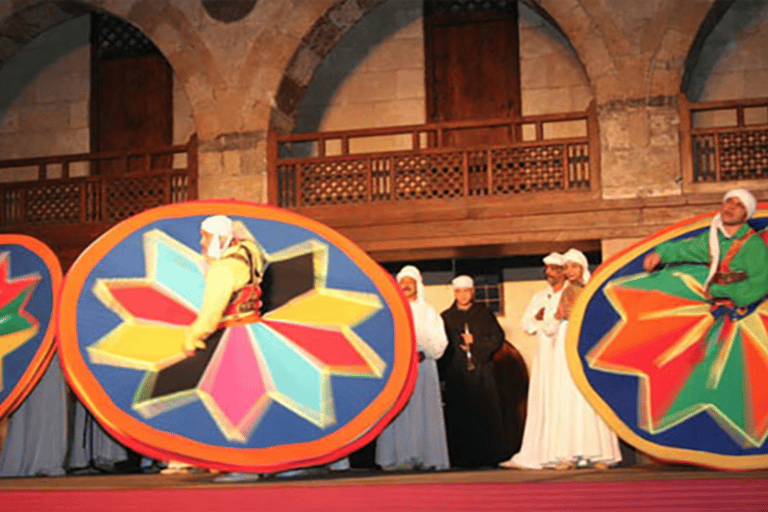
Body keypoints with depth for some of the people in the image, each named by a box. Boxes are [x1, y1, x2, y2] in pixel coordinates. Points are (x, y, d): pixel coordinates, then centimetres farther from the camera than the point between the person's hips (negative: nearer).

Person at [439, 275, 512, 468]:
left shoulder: (484, 313, 11)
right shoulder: (446, 317, 10)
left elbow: (498, 337, 4)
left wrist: (475, 342, -7)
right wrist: (460, 348, -9)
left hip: (482, 372, 0)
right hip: (457, 374, 0)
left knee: (487, 414, -4)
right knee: (460, 416, -5)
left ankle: (489, 455, 1)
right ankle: (463, 458, -1)